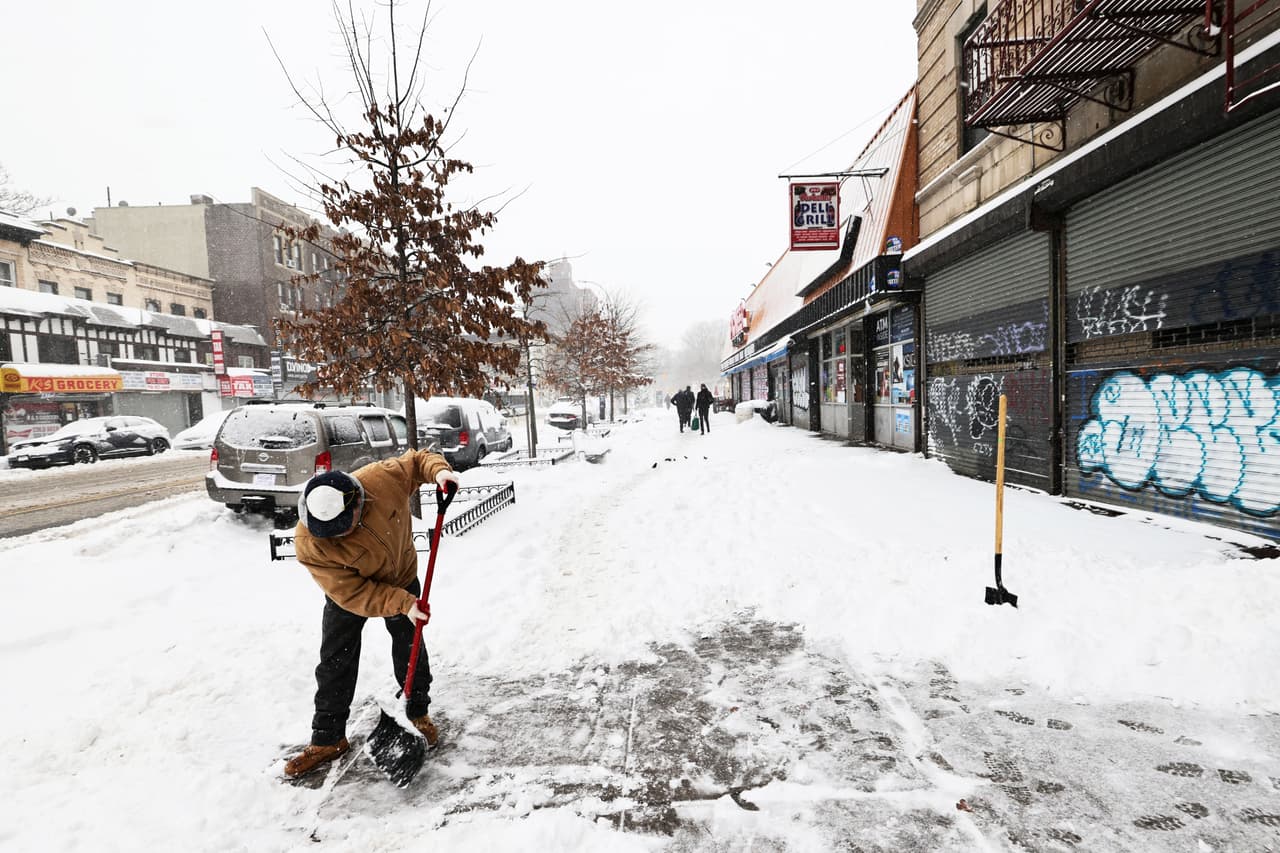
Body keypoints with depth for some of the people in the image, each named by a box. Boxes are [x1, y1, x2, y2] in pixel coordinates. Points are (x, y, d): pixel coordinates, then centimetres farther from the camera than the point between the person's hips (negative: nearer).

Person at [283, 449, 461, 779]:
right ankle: (327, 739, 28)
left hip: (401, 578, 1)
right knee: (335, 664, 7)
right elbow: (353, 594, -29)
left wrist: (439, 470, -36)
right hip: (350, 593, -1)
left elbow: (417, 460, -14)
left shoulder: (383, 477, -35)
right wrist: (403, 603, -36)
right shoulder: (309, 545, -35)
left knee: (410, 653, 13)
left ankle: (418, 713, 36)